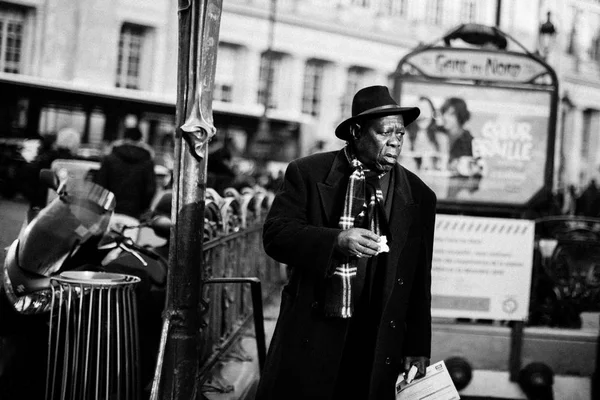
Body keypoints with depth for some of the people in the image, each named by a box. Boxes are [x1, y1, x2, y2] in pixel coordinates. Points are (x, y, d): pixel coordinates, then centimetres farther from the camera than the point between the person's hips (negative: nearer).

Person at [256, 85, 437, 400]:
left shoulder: (419, 196, 7)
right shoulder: (308, 173, 2)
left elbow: (419, 283, 8)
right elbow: (275, 233, -7)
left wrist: (417, 349, 4)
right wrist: (335, 241, -21)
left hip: (380, 346, 1)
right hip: (311, 336, -1)